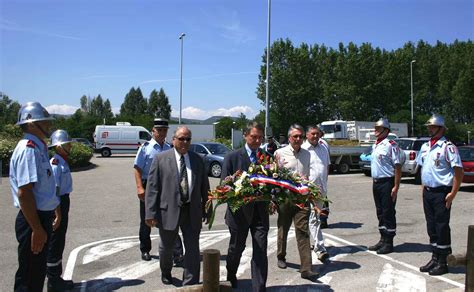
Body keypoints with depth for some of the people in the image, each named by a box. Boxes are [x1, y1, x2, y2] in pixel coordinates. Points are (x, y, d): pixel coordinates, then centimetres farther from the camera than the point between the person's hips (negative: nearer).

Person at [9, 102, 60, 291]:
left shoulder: (39, 148, 11)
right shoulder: (28, 149, -20)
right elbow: (24, 192, -26)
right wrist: (37, 229, -26)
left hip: (43, 217, 10)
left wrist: (56, 209, 26)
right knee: (29, 277, 2)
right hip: (33, 220, -10)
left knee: (38, 273, 21)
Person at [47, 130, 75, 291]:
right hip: (57, 204, -10)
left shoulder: (63, 162, 11)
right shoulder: (55, 163, -18)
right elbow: (53, 189, -23)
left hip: (63, 201, 10)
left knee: (59, 242, 18)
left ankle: (56, 277, 31)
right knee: (55, 243, 2)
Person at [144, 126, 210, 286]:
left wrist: (207, 210, 8)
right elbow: (152, 187, -7)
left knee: (193, 249, 0)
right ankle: (166, 273, 45)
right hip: (168, 211, -1)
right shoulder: (160, 159, -4)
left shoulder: (197, 160, 5)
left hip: (192, 211, 1)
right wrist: (151, 213, -12)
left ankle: (191, 283, 11)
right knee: (166, 247, 18)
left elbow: (204, 187, 8)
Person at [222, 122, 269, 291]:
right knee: (236, 248, 18)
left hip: (260, 212, 2)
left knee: (260, 251, -1)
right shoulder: (232, 158, -3)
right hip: (240, 211, -1)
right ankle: (231, 275, 46)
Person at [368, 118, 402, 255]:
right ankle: (383, 239, 25)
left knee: (388, 213, -1)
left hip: (387, 182, -9)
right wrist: (374, 182, 15)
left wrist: (396, 187, -20)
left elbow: (397, 167, -16)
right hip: (376, 182, 9)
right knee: (380, 212, 14)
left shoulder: (391, 145, -12)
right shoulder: (374, 145, 14)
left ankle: (388, 243, 7)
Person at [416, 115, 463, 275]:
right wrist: (423, 189, 14)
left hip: (441, 192, -7)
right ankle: (434, 258, 25)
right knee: (431, 226, 13)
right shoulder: (425, 146, 13)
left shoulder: (448, 147, -10)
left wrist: (452, 194, -16)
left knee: (442, 227, 0)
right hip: (427, 192, 7)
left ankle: (442, 262, 10)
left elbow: (459, 172, -13)